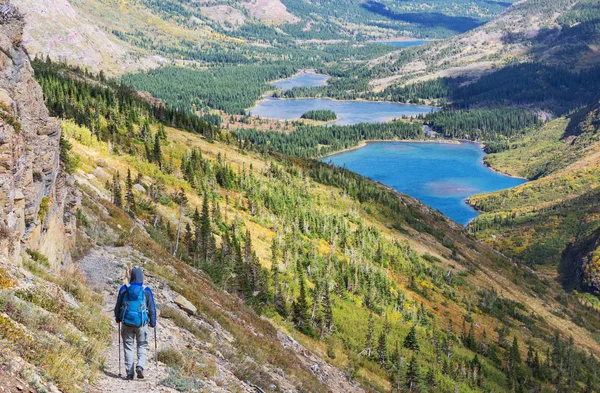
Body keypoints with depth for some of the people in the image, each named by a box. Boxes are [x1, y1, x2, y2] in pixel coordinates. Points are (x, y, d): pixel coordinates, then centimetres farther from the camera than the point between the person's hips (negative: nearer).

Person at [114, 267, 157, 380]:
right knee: (142, 346, 11)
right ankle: (140, 366, -11)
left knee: (128, 347, 9)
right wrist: (153, 323, 12)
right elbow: (152, 308, 1)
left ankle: (129, 372, 8)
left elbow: (117, 306, 9)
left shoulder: (124, 289, -1)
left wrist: (118, 319, 25)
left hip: (127, 322, 1)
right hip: (141, 323, -1)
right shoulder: (146, 291, -5)